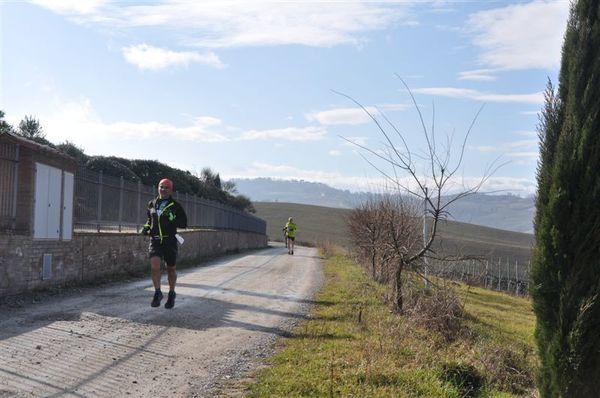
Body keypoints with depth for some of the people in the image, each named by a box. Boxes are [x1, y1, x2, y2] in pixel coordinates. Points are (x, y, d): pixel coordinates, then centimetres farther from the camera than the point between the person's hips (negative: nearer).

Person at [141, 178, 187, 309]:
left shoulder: (175, 206, -2)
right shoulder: (152, 204, 10)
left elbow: (184, 223, -7)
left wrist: (171, 218, -21)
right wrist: (146, 227, 8)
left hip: (170, 241, -2)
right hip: (155, 240, 2)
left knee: (170, 269, 11)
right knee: (154, 266, -18)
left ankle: (171, 294, 33)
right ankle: (157, 293, 1)